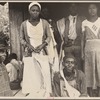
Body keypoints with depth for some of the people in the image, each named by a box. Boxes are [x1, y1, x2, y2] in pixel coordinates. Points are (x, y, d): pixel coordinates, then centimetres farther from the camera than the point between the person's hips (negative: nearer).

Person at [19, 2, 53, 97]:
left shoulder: (44, 23, 0)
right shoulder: (24, 24, 1)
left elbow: (49, 36, 5)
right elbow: (21, 38, 7)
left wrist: (42, 45, -11)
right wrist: (28, 45, -10)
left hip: (42, 52, 0)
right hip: (29, 53, 0)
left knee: (45, 72, -5)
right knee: (31, 73, -2)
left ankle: (46, 94, 8)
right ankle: (32, 94, 10)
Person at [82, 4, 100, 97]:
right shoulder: (84, 23, 7)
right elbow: (83, 39, 8)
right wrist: (82, 52, 4)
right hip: (88, 48, 1)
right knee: (89, 70, 2)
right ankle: (90, 95, 8)